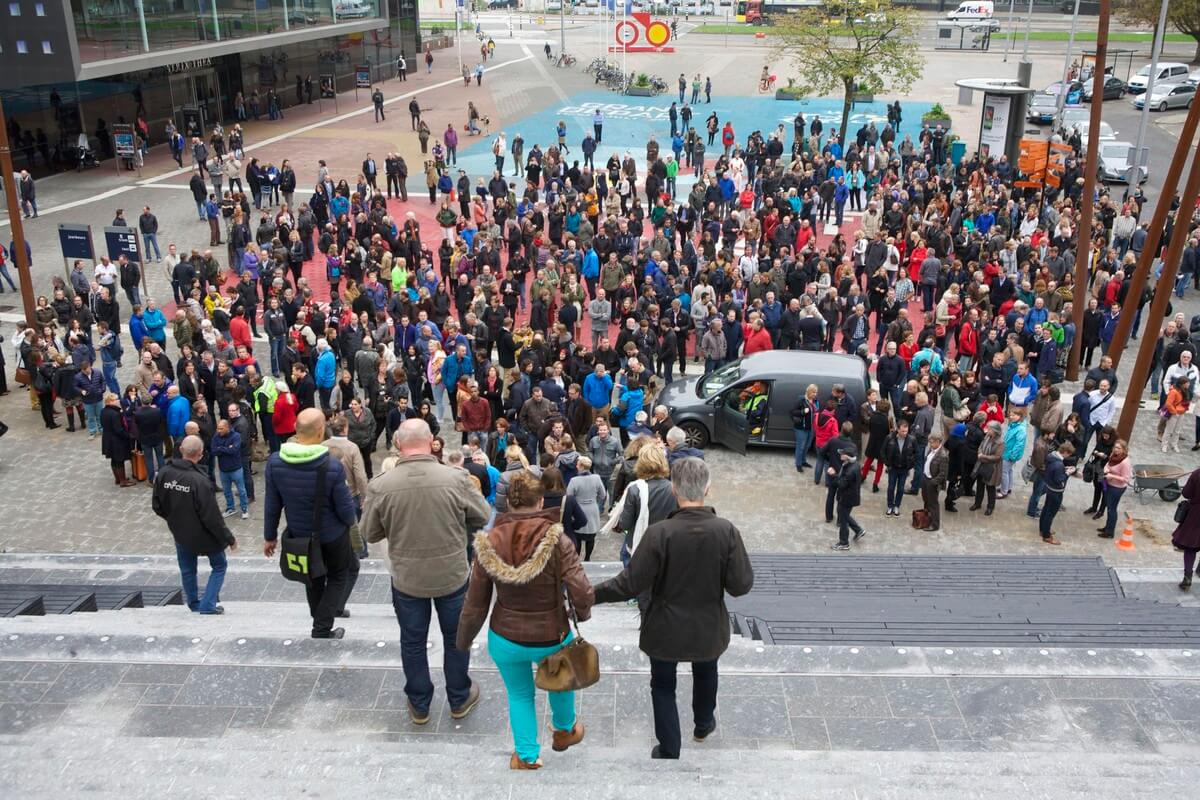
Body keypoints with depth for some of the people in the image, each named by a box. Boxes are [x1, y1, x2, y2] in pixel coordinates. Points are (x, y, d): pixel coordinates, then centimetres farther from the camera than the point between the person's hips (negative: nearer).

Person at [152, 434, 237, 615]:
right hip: (203, 535, -6)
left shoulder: (164, 474, -12)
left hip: (180, 534, 6)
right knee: (219, 565, 16)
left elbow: (157, 506, 1)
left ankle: (194, 603, 39)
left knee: (187, 570, 23)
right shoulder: (200, 481, -30)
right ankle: (208, 604, 12)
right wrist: (229, 538, -13)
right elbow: (212, 517, -25)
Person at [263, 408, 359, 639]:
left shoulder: (275, 462, -19)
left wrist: (270, 536, 6)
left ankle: (320, 622, 41)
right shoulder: (332, 467, -30)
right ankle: (322, 630, 15)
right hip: (332, 535, -4)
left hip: (299, 535, 4)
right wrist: (350, 521, 4)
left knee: (313, 577, 26)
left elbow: (271, 505, -8)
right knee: (339, 576, 21)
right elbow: (346, 510, -19)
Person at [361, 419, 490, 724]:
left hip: (406, 578, 1)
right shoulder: (456, 479, -21)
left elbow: (370, 534, -4)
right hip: (452, 574, 0)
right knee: (456, 637, 21)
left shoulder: (380, 486, -18)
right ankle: (459, 699, 38)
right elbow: (484, 517, -6)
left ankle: (419, 705, 36)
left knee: (412, 641, 20)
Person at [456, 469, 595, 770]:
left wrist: (463, 641, 9)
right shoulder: (556, 540, -22)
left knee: (519, 694, 26)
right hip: (551, 638, -1)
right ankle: (564, 730, 54)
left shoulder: (489, 542, -14)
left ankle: (526, 755, 37)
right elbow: (583, 594, -25)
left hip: (505, 639, 1)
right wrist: (581, 613, -2)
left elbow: (475, 603, -7)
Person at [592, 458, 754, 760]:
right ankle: (703, 724, 55)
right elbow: (741, 585, -15)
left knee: (663, 687, 21)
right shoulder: (726, 531, -21)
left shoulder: (659, 533, -27)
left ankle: (669, 751, 29)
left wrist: (592, 594, -10)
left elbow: (630, 584, -23)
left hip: (665, 630, -3)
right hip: (708, 629, 3)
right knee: (705, 673, 32)